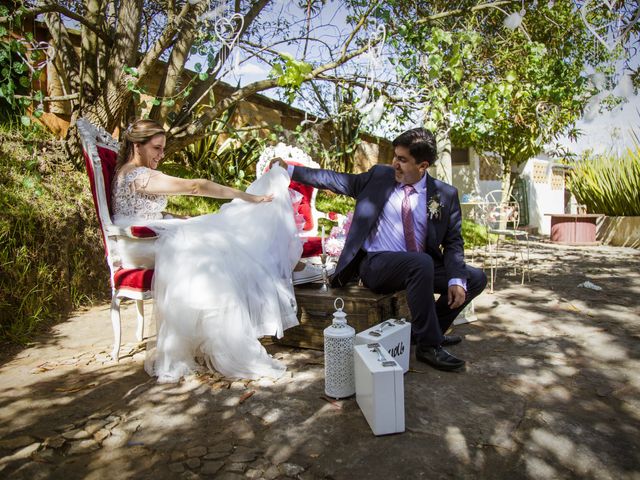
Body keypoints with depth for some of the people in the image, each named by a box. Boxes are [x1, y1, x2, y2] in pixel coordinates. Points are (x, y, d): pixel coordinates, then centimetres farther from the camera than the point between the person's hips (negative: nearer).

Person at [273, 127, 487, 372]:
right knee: (422, 262, -33)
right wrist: (290, 170, 7)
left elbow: (453, 242, 3)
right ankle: (428, 345, -17)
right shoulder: (379, 176, 3)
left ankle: (430, 329, 7)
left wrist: (456, 279, -14)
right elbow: (336, 180, 10)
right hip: (376, 265, -3)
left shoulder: (445, 194, 3)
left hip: (422, 266, 4)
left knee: (475, 278, -10)